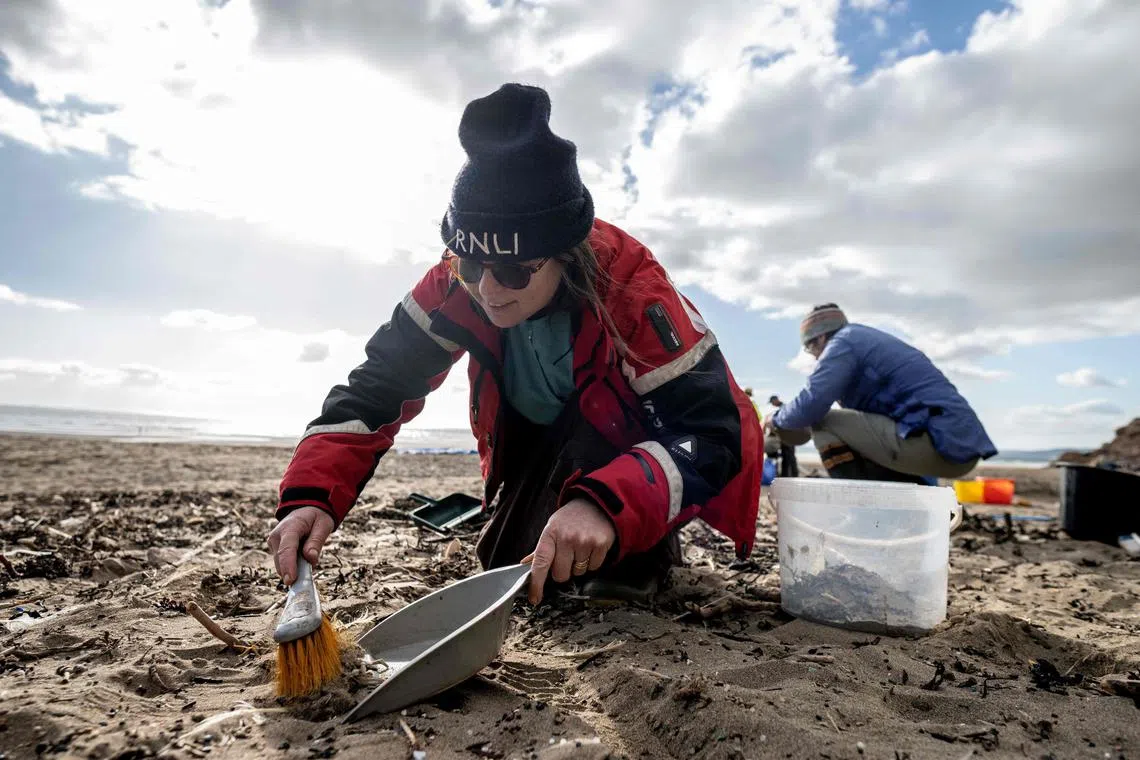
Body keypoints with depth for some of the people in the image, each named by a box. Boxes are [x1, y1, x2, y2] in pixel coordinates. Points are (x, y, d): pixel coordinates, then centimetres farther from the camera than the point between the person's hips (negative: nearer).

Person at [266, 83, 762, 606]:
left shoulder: (630, 288, -35)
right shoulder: (457, 284, -23)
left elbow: (713, 429, -38)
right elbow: (379, 382, -20)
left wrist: (606, 504, -55)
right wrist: (312, 495, -35)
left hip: (633, 443, -4)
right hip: (543, 444, 5)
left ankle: (643, 549, -3)